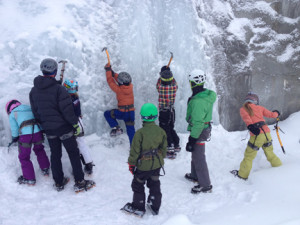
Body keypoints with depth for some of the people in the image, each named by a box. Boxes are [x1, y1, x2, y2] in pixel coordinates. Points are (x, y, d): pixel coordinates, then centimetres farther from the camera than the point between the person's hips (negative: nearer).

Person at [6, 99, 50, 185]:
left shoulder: (12, 114, 12)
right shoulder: (29, 108, 25)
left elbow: (14, 129, 6)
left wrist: (14, 138, 24)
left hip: (25, 135, -5)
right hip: (38, 132, 5)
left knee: (24, 157, 13)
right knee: (39, 149, 31)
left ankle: (29, 178, 19)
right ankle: (45, 169, 37)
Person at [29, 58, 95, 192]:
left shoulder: (34, 91, 3)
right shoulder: (58, 88, -17)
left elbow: (35, 112, 10)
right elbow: (67, 109, -19)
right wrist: (76, 124, -9)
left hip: (48, 129, 6)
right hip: (63, 126, -6)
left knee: (55, 155, 16)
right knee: (73, 153, 4)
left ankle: (58, 183, 25)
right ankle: (79, 183, 7)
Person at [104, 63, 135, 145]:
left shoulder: (119, 89, -17)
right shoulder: (130, 86, -4)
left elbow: (110, 81, -5)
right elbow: (122, 81, 12)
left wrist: (108, 70, 4)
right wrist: (113, 73, 15)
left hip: (122, 113, -5)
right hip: (131, 112, 5)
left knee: (107, 114, 17)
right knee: (131, 131, 11)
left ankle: (116, 127, 5)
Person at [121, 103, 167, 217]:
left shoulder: (140, 133, -22)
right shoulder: (161, 131, -7)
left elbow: (135, 151, -15)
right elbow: (164, 149, 4)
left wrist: (131, 163, -1)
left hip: (143, 165, -4)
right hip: (157, 164, 5)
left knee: (138, 185, 16)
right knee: (154, 184, 21)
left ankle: (138, 208, 27)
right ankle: (155, 207, 32)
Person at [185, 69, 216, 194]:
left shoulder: (197, 101, -29)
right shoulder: (207, 94, 1)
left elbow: (197, 123, -28)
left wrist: (192, 140, -22)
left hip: (199, 132, -10)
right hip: (206, 127, 10)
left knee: (199, 158, 3)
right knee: (195, 154, 26)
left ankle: (205, 185, 16)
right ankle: (195, 176, 45)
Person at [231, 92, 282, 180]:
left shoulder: (243, 109, 7)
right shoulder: (259, 107, 15)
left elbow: (246, 117, -13)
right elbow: (271, 114, 18)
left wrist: (250, 126, -29)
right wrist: (276, 113, 40)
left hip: (257, 135, -4)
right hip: (267, 133, 4)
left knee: (249, 156, 8)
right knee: (270, 154, 22)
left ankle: (242, 175, 16)